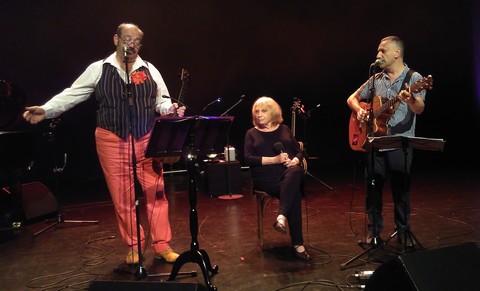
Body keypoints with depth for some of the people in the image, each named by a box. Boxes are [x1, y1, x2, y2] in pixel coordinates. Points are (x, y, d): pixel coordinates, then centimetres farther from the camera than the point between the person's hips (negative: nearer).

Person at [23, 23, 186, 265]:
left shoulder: (149, 70, 8)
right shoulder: (98, 69, 4)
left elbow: (162, 100, 11)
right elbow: (72, 94, 1)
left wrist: (171, 109, -11)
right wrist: (46, 110, -11)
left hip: (147, 140, 1)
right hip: (112, 141, -1)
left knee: (156, 192, 1)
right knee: (122, 197, 6)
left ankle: (162, 245, 14)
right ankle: (134, 247, 23)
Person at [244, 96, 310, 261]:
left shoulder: (284, 129, 19)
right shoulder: (252, 133, 11)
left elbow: (299, 151, 16)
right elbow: (248, 159, -3)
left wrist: (295, 161, -9)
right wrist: (274, 159, -14)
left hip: (289, 172, 2)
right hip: (266, 178, -2)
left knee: (295, 173, -37)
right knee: (294, 193, -32)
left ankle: (282, 216, -44)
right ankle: (297, 244, -31)